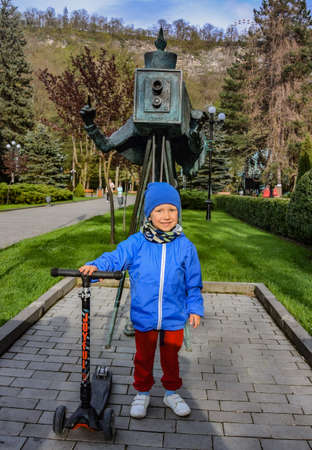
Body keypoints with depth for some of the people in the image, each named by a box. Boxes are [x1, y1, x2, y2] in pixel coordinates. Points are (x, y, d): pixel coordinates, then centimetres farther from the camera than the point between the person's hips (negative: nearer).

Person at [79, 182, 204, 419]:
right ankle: (142, 393, 40)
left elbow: (194, 281, 2)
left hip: (174, 318, 1)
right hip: (144, 317, 0)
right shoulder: (136, 243, -9)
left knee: (171, 357, 19)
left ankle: (172, 392, 42)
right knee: (143, 357, 17)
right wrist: (95, 266, -24)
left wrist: (195, 308, 3)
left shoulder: (185, 246, -5)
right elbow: (115, 257, -6)